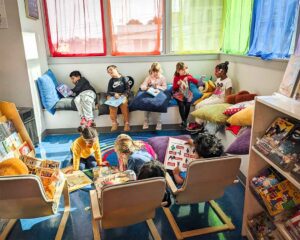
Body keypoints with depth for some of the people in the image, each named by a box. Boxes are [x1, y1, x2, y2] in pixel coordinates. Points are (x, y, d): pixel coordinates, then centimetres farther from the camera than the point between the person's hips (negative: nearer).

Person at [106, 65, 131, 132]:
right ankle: (114, 123, -21)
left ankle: (126, 123, -24)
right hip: (114, 96, 2)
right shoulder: (111, 81, 15)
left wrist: (124, 95, -15)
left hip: (123, 96, -2)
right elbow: (109, 92, 9)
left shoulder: (123, 78, 8)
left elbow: (128, 89, 3)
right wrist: (114, 94, -13)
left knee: (124, 103, -34)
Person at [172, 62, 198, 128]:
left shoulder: (188, 76, 8)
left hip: (187, 93, 1)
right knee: (181, 104, -29)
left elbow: (196, 82, -2)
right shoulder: (176, 77, 4)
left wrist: (189, 78, -15)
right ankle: (183, 121, -19)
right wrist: (178, 84, -15)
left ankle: (185, 120, -10)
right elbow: (174, 88, 3)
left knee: (188, 105, -26)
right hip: (179, 94, -1)